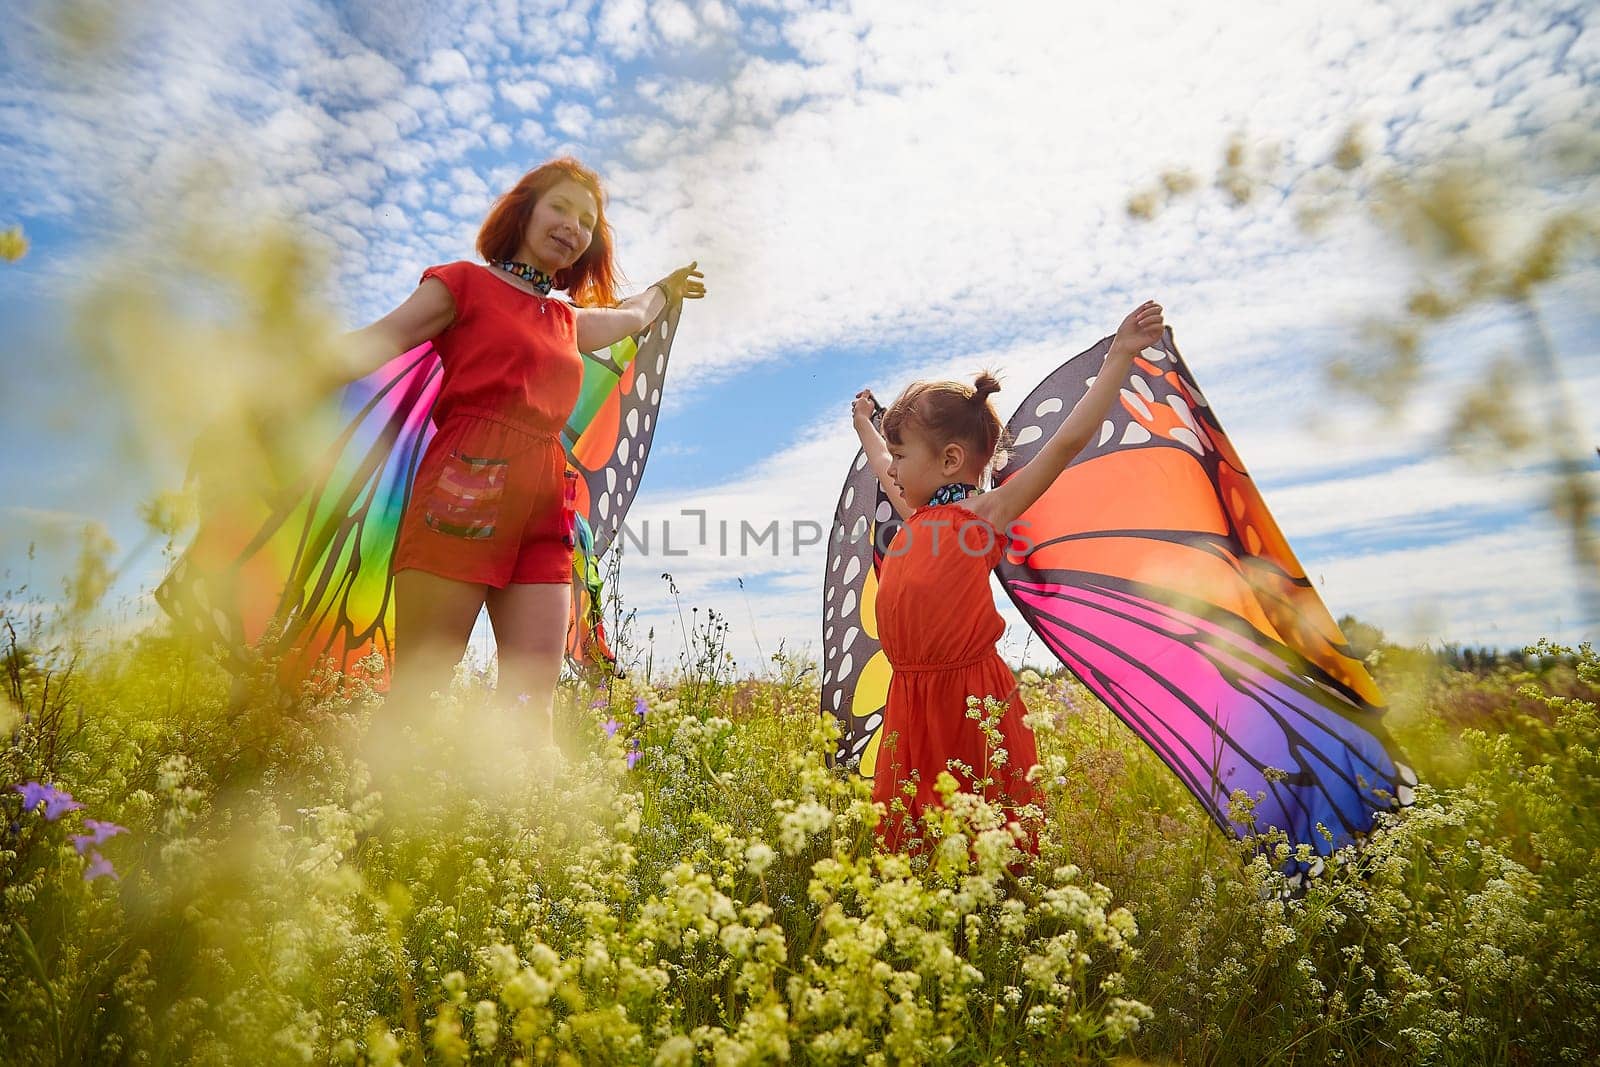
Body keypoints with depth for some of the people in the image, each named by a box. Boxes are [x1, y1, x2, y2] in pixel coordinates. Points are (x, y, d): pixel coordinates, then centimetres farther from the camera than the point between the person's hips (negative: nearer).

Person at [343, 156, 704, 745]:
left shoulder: (568, 321, 27)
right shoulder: (466, 281, 12)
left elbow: (633, 316, 48)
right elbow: (383, 339, -2)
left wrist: (665, 289, 66)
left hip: (543, 511, 5)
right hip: (464, 492, -5)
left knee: (531, 710, -5)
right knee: (413, 692, -8)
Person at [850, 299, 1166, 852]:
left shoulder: (986, 512, -7)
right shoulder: (915, 512, 13)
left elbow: (1067, 442, -12)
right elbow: (885, 472, 36)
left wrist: (1119, 357, -14)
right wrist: (864, 424, 50)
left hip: (972, 702, -7)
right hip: (912, 701, 7)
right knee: (911, 827, 14)